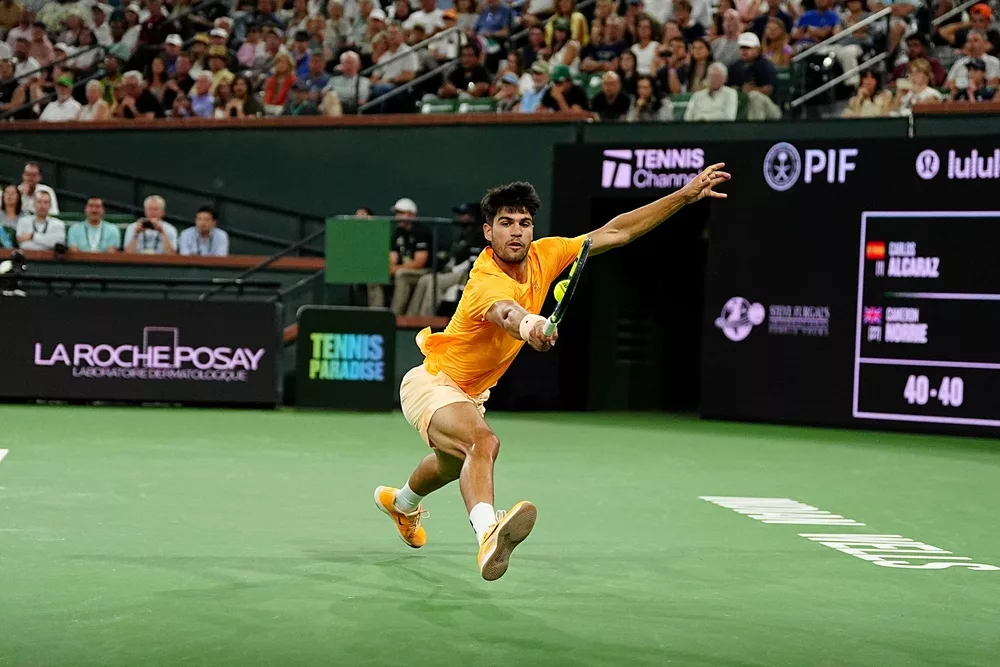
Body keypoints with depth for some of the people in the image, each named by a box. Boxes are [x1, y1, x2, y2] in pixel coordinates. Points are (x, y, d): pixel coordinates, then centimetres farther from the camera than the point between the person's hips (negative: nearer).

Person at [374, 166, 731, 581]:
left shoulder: (543, 257, -10)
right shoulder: (487, 281, -32)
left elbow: (614, 233, -6)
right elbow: (505, 312, -57)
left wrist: (686, 195, -9)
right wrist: (527, 326, -81)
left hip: (469, 391, 9)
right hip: (431, 382, -9)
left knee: (455, 463, 35)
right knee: (482, 441, -40)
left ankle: (402, 502, 67)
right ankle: (488, 534, -62)